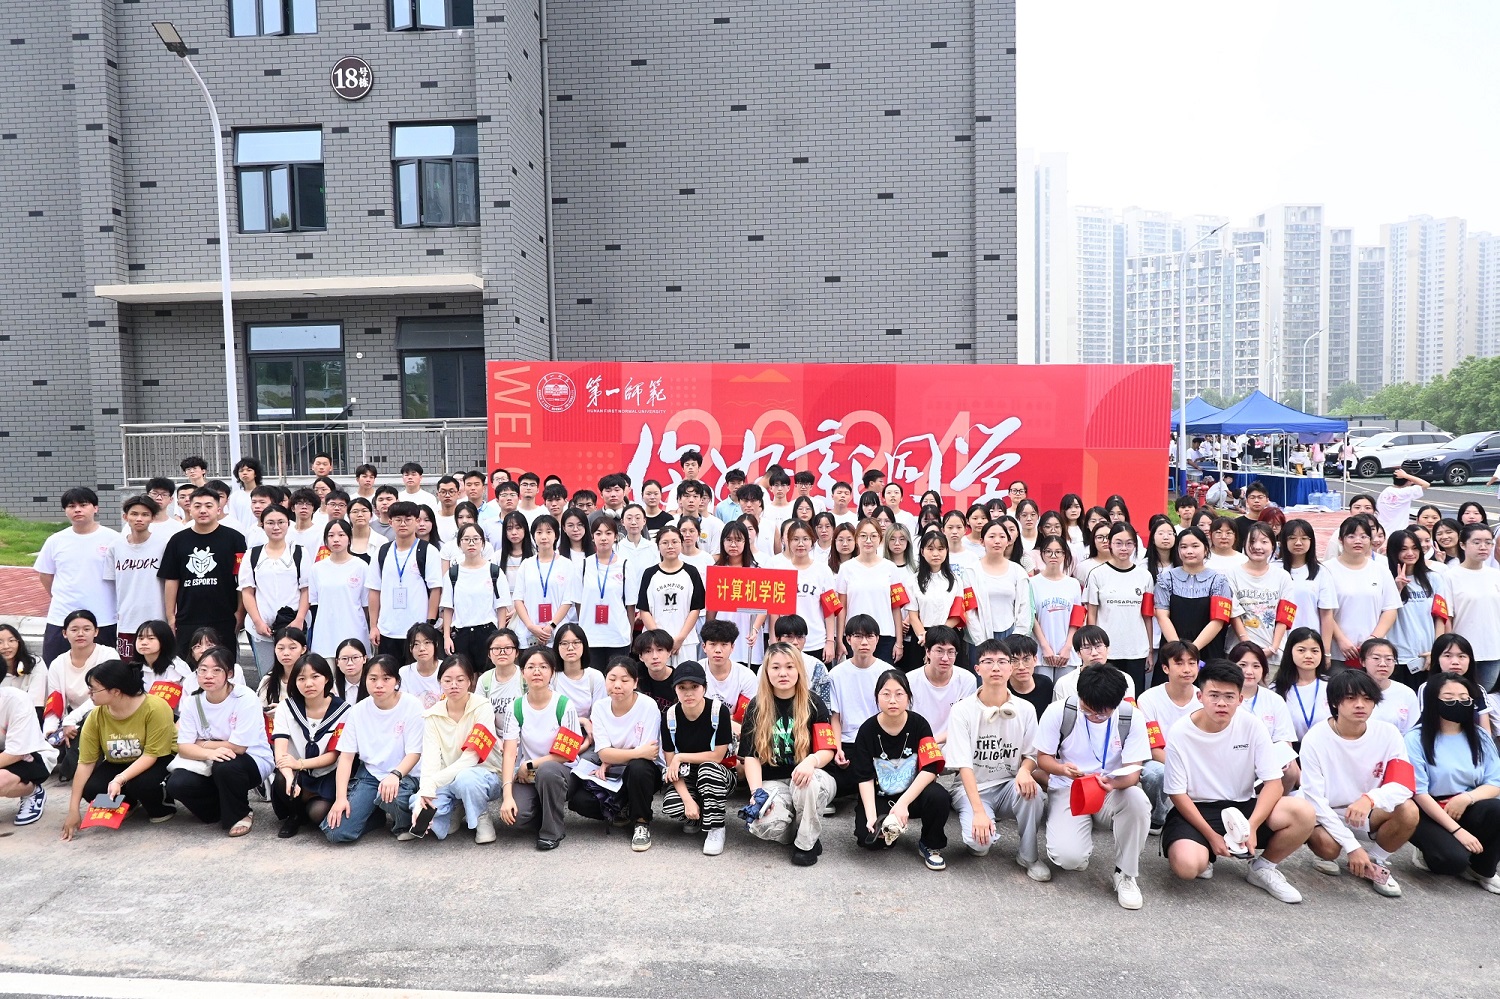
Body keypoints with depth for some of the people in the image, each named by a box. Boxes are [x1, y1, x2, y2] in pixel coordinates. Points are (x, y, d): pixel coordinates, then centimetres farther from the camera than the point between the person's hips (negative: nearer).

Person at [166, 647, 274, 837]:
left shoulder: (246, 699, -21)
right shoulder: (192, 701, -5)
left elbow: (238, 747, -23)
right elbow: (183, 747, -10)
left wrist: (202, 744, -10)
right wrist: (210, 752, -31)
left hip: (252, 762, -5)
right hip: (211, 766, 5)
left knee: (225, 766, -36)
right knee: (177, 784, -21)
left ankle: (240, 814, -7)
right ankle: (225, 810, 7)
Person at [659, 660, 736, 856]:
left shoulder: (719, 710, -18)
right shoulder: (669, 716, -10)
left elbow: (717, 756, -17)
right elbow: (671, 765, -10)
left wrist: (681, 757, -16)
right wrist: (688, 799, -23)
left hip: (717, 776, -2)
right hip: (685, 778, 2)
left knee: (708, 768, -36)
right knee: (671, 804, -30)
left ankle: (716, 828, -15)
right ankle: (697, 818, 7)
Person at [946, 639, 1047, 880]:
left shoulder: (1025, 709, -3)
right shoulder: (962, 710, -12)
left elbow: (1031, 754, 6)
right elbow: (963, 765, -16)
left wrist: (1025, 770, -21)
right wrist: (979, 811, -27)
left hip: (1008, 787, 3)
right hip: (971, 788, -3)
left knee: (1031, 790, -32)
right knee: (980, 841, -30)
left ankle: (1029, 855, -7)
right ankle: (970, 824, 9)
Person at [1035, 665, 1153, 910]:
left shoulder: (1131, 718, -12)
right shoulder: (1058, 712, -14)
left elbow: (1132, 772, -13)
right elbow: (1043, 758, -5)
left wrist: (1114, 783, -37)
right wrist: (1062, 768, -29)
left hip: (1113, 790, 1)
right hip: (1068, 789, -1)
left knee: (1137, 800, -37)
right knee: (1069, 858, -26)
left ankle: (1125, 873, -12)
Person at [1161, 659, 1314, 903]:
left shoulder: (1252, 726, -8)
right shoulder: (1179, 733, -14)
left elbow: (1273, 783, -9)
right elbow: (1178, 794, -9)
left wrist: (1251, 826, -23)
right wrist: (1211, 835, -17)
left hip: (1242, 807, 3)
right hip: (1195, 810, -3)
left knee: (1304, 813, -23)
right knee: (1187, 865, -33)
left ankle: (1263, 869, 4)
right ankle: (1206, 857, 8)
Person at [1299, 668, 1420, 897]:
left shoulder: (1388, 733, -9)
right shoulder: (1315, 739, -18)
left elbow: (1405, 784, -20)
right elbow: (1315, 799, -19)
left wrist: (1370, 799, -41)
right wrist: (1352, 846, -24)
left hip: (1368, 815, 3)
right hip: (1326, 815, -3)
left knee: (1408, 810, -26)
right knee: (1328, 846, -34)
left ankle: (1374, 862, 1)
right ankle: (1326, 856, 6)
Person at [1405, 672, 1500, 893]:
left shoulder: (1480, 738, 5)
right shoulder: (1416, 739, -11)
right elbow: (1419, 793, -14)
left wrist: (1467, 798, -20)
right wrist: (1456, 830, -20)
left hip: (1466, 810, 5)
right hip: (1428, 813, -4)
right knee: (1453, 858, -30)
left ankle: (1481, 869, -4)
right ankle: (1430, 854, 8)